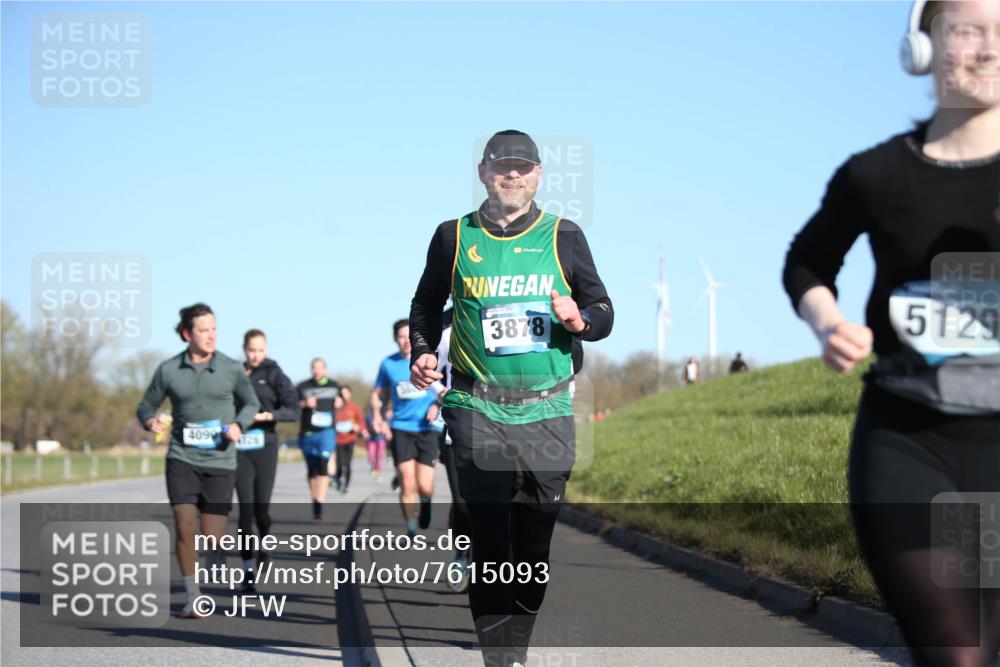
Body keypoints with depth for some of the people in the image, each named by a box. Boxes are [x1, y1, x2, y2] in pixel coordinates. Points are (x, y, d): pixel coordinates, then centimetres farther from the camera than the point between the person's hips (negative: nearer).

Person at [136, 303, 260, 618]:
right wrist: (150, 421, -12)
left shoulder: (231, 369, 0)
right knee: (184, 525, -15)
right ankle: (193, 598, -3)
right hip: (182, 459, 0)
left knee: (212, 538, -3)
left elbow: (251, 403, 13)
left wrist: (239, 425, -7)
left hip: (220, 462, 0)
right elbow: (146, 405, 11)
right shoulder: (168, 370, 0)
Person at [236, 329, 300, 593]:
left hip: (265, 445, -1)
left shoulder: (274, 374, 2)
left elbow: (293, 410, -4)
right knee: (246, 508, -6)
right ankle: (248, 569, -3)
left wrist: (267, 415, -16)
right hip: (240, 446, 1)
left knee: (261, 506, -4)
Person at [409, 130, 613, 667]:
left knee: (537, 538, 5)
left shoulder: (564, 238, 8)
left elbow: (604, 313, 11)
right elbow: (426, 306, 20)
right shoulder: (454, 238, 7)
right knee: (491, 538, -12)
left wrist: (579, 320, -11)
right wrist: (423, 353, 3)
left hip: (548, 411, 2)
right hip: (477, 408, -2)